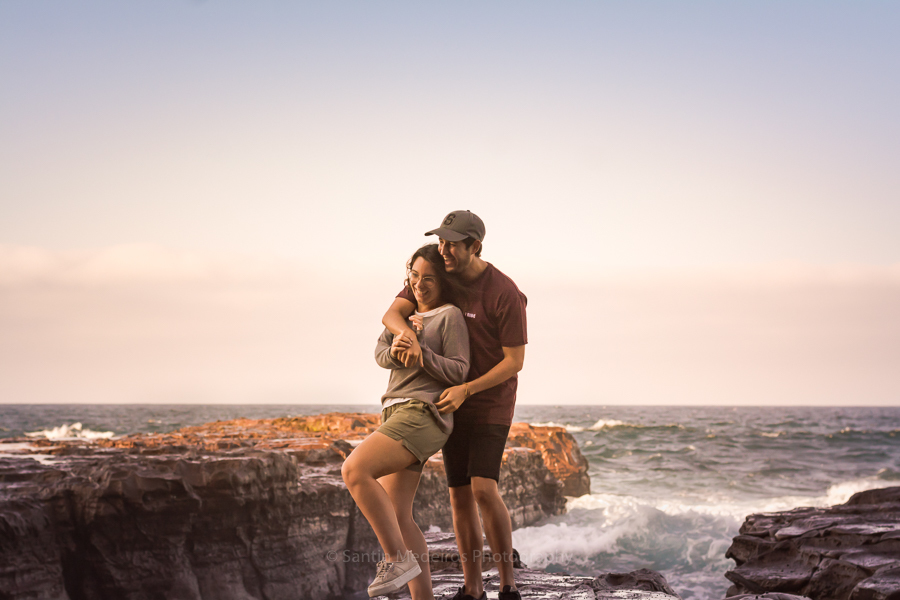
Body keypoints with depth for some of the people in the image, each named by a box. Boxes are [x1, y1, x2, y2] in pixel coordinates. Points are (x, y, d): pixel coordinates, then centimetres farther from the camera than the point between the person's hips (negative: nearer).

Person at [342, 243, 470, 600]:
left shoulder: (450, 316, 0)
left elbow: (459, 372, -7)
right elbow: (381, 354, 9)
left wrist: (418, 350, -20)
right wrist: (395, 350, -15)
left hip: (422, 416, -9)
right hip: (397, 416, 9)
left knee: (354, 471, -26)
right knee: (396, 519, 2)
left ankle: (398, 559, -18)